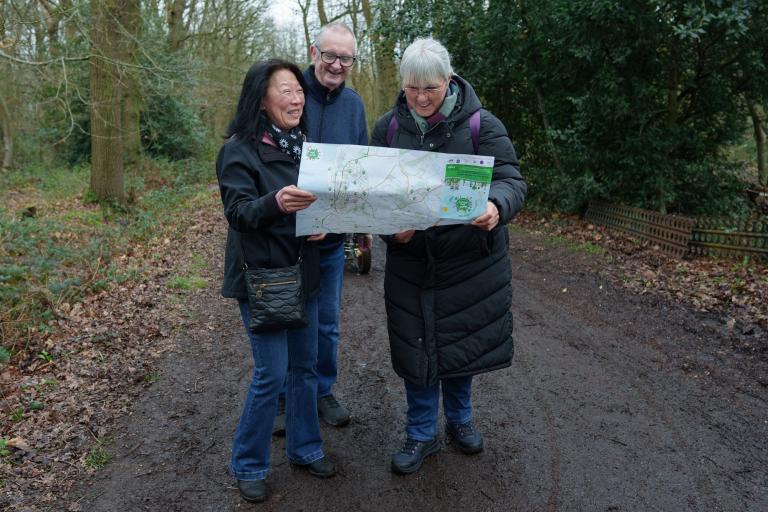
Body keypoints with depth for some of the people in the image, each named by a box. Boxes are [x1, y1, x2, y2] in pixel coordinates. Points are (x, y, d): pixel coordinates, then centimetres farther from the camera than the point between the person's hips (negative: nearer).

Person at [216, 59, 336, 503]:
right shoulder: (240, 149, -10)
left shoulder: (303, 145, 9)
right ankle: (248, 466, 17)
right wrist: (275, 203, -38)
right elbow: (238, 212, -19)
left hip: (304, 273, 6)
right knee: (272, 372, -4)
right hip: (262, 276, -6)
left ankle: (305, 447, 31)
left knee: (305, 365, 13)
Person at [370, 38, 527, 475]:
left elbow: (512, 179, -14)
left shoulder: (480, 125, -9)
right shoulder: (388, 127, -2)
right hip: (411, 259, 1)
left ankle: (460, 419, 40)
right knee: (416, 345, 8)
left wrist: (496, 206, -38)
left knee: (463, 340, 14)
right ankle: (422, 434, 27)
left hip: (470, 258, -1)